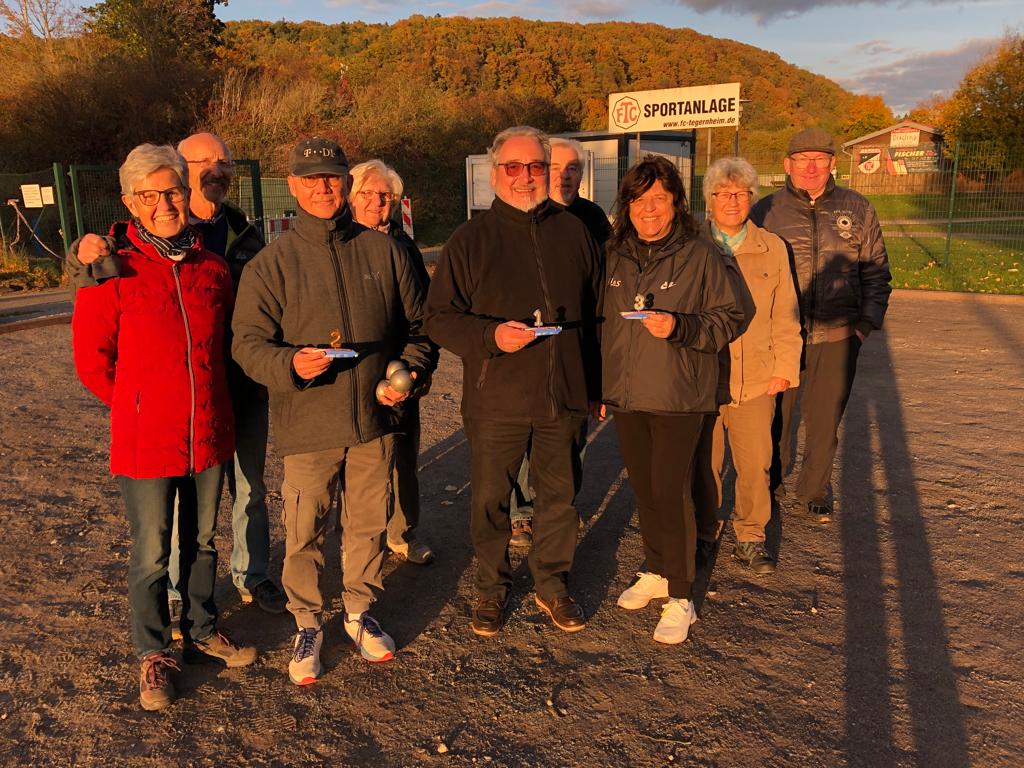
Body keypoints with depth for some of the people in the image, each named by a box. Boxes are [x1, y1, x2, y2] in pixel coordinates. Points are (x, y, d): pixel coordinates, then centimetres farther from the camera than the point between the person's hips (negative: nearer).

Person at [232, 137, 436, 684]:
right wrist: (291, 364, -25)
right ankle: (307, 624, 29)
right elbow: (247, 342, -5)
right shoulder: (271, 263, -2)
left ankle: (359, 612, 37)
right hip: (306, 425, -2)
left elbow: (418, 326, 11)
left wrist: (410, 372, -7)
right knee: (303, 533, 6)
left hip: (375, 418, 2)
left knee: (369, 524, 15)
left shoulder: (384, 252, 5)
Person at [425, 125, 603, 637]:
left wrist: (599, 384, 12)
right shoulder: (471, 239, -1)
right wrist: (491, 335, -20)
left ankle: (552, 584, 32)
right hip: (495, 399, -2)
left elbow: (596, 313, 14)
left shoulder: (572, 232, 8)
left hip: (562, 396, 2)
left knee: (560, 495, 13)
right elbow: (439, 317, -3)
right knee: (490, 499, 8)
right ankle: (491, 589, 28)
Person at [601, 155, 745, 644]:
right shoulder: (615, 257, 8)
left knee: (671, 491, -5)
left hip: (679, 397, -5)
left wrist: (678, 326, -21)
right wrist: (602, 385, 15)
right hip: (626, 396, 5)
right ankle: (656, 572, 32)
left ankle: (680, 599, 9)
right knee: (643, 489, 13)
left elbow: (729, 319, -5)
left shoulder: (699, 255, -6)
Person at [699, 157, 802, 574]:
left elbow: (785, 315, 11)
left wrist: (785, 367, 5)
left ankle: (750, 538, 22)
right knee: (704, 462, 7)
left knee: (755, 463, 5)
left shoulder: (772, 248, 8)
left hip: (756, 379, 2)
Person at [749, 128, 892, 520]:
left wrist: (869, 320, 2)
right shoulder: (765, 211, 2)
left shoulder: (857, 209, 6)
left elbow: (876, 272, 12)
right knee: (774, 415, 10)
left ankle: (814, 491, 29)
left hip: (837, 338, 1)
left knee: (824, 421, 9)